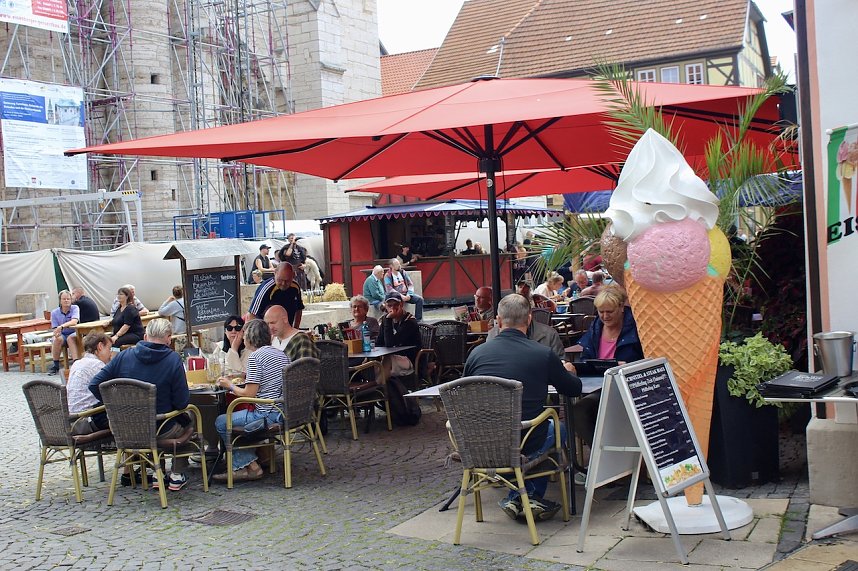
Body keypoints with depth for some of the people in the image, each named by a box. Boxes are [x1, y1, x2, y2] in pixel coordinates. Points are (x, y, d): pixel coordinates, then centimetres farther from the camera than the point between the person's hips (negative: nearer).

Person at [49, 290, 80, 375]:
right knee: (58, 339, -32)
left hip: (74, 333, -2)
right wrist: (56, 333, -28)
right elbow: (55, 329, -2)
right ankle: (55, 366, -20)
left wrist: (62, 326, -40)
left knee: (71, 337, -35)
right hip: (62, 335, 2)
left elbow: (74, 321, -25)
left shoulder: (75, 308, -7)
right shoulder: (54, 313, 1)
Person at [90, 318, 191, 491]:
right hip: (161, 430, -4)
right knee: (186, 422, 29)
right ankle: (177, 476, 27)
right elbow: (182, 402, -15)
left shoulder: (123, 356, -5)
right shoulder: (173, 359, -15)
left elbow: (94, 384, -5)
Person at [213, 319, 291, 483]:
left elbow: (250, 393, -15)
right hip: (284, 412, 9)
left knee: (221, 423, 7)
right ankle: (240, 467, 19)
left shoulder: (255, 357, -12)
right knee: (235, 417, 27)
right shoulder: (282, 354, 13)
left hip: (267, 414, -9)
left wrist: (230, 385, 2)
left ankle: (251, 466, 8)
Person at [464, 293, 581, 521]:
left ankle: (517, 498, 25)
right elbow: (574, 389, 8)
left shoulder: (477, 353, -3)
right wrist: (567, 372, 32)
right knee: (558, 428, 28)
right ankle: (533, 496, 24)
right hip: (525, 447, -3)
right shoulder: (544, 354, -9)